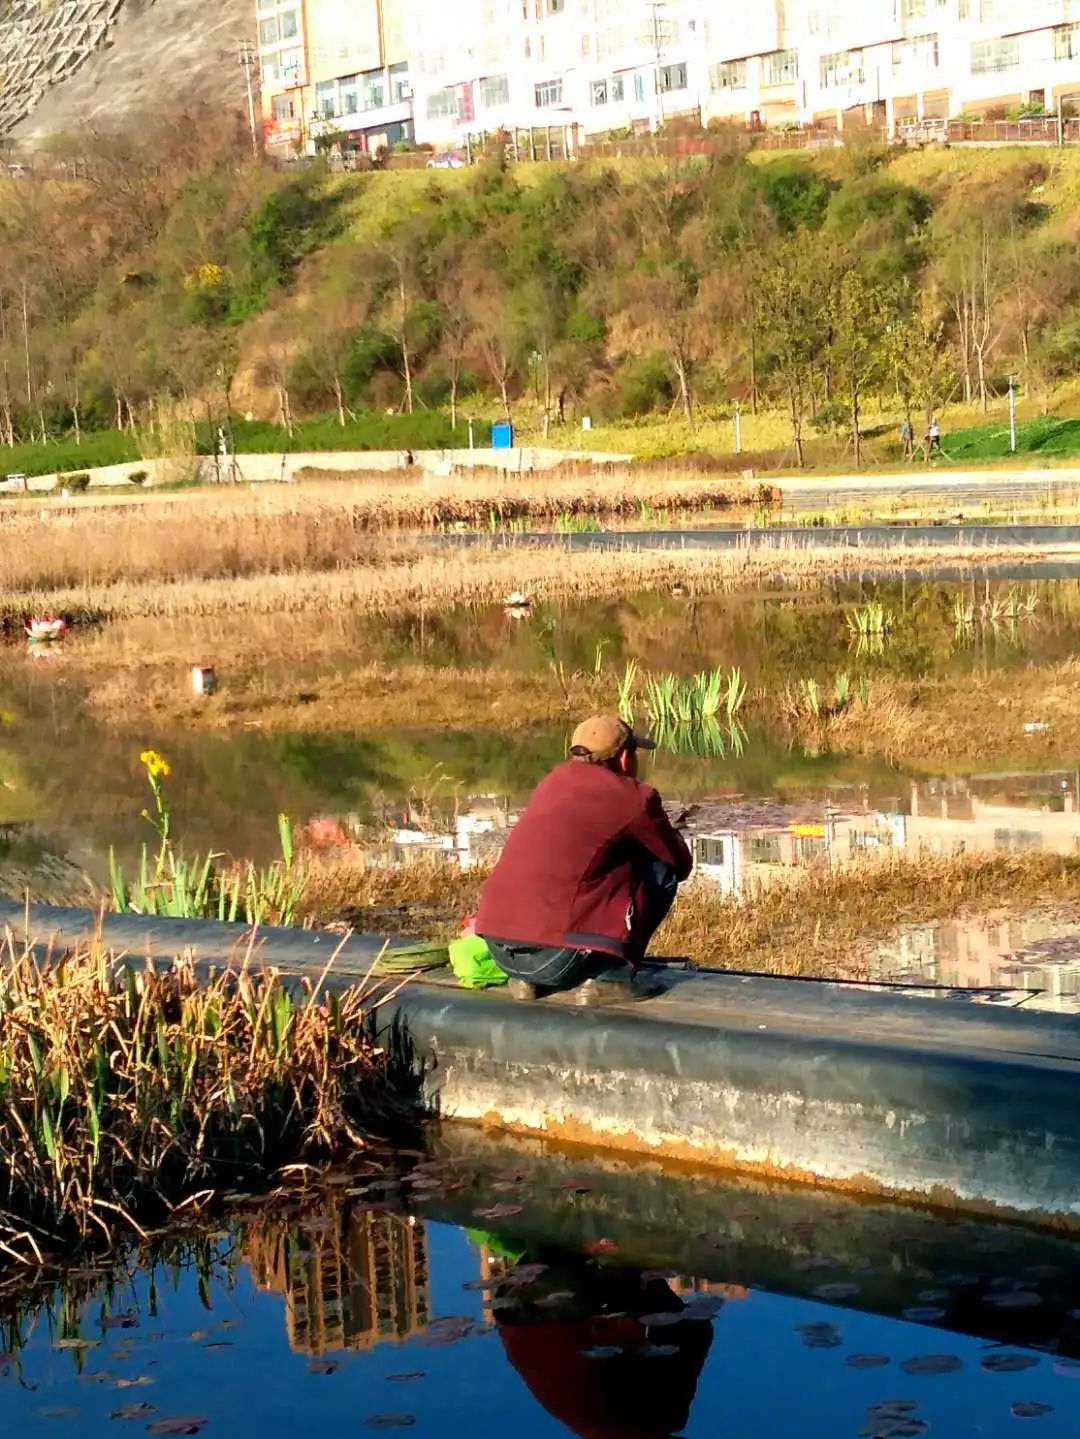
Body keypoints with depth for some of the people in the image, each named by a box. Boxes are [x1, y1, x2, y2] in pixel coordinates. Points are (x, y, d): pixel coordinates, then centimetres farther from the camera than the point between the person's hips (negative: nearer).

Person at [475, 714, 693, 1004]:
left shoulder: (553, 782, 16)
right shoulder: (632, 797, -1)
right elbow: (681, 865, 13)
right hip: (557, 956, -7)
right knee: (662, 869, 7)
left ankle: (527, 978, 19)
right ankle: (612, 976, 2)